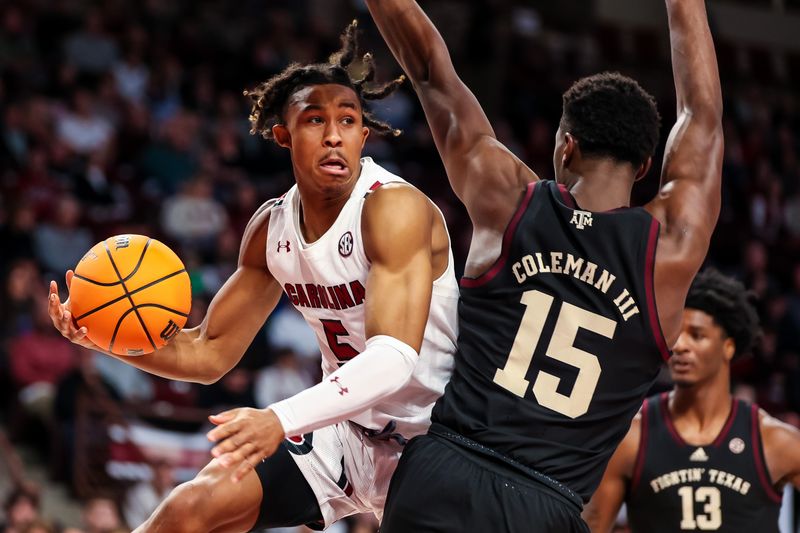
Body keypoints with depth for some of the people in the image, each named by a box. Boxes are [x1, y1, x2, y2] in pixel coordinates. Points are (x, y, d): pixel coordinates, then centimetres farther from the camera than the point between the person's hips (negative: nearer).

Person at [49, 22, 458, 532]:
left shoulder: (394, 207, -23)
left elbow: (394, 356, -35)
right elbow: (210, 353, 8)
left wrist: (281, 420, -48)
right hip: (347, 431, 6)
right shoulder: (272, 229, 0)